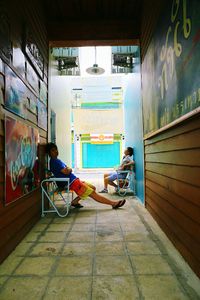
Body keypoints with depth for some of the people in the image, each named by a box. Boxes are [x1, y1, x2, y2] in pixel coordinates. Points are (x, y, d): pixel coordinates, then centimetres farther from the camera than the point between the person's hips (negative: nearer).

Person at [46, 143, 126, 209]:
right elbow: (66, 172, -22)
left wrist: (67, 169, -1)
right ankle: (113, 203, -2)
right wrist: (69, 169, -2)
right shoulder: (54, 161, -13)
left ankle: (75, 201, 9)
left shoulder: (56, 160, 18)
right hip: (72, 182, -10)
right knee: (93, 194, -8)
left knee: (93, 188, 14)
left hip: (74, 180, 10)